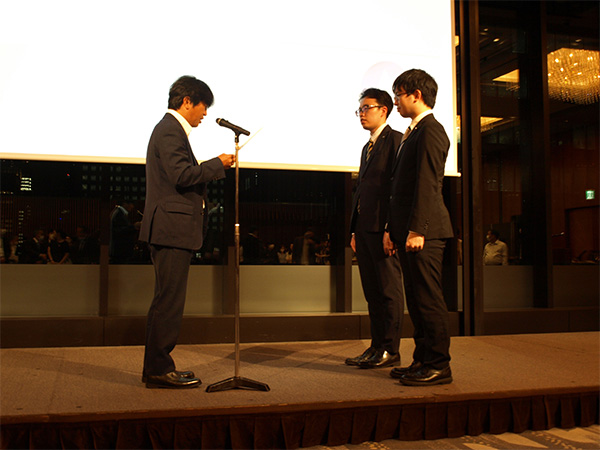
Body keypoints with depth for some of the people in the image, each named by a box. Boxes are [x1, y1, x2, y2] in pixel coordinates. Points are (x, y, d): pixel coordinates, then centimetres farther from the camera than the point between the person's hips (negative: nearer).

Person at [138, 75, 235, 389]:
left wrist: (214, 167, 16)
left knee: (166, 301, 14)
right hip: (171, 228, -11)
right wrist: (218, 163, -12)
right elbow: (182, 175, -22)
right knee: (169, 301, -7)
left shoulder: (171, 129, 22)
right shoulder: (170, 130, -10)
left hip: (170, 230, 11)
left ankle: (156, 368, 21)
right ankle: (159, 370, 0)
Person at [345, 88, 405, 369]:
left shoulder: (395, 139, -4)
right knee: (372, 291, 11)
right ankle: (376, 346, 18)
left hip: (383, 226, -9)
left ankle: (390, 350, 4)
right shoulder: (367, 147, 24)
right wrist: (355, 230, 16)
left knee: (389, 290, -3)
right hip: (364, 226, 9)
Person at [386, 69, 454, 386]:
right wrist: (393, 230, 20)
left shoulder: (430, 129, -9)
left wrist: (417, 229, -22)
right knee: (416, 300, 13)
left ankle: (439, 366, 3)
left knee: (429, 300, -5)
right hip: (409, 231, 10)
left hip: (424, 232, -10)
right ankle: (422, 360, 22)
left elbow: (428, 184, -18)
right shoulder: (413, 133, 22)